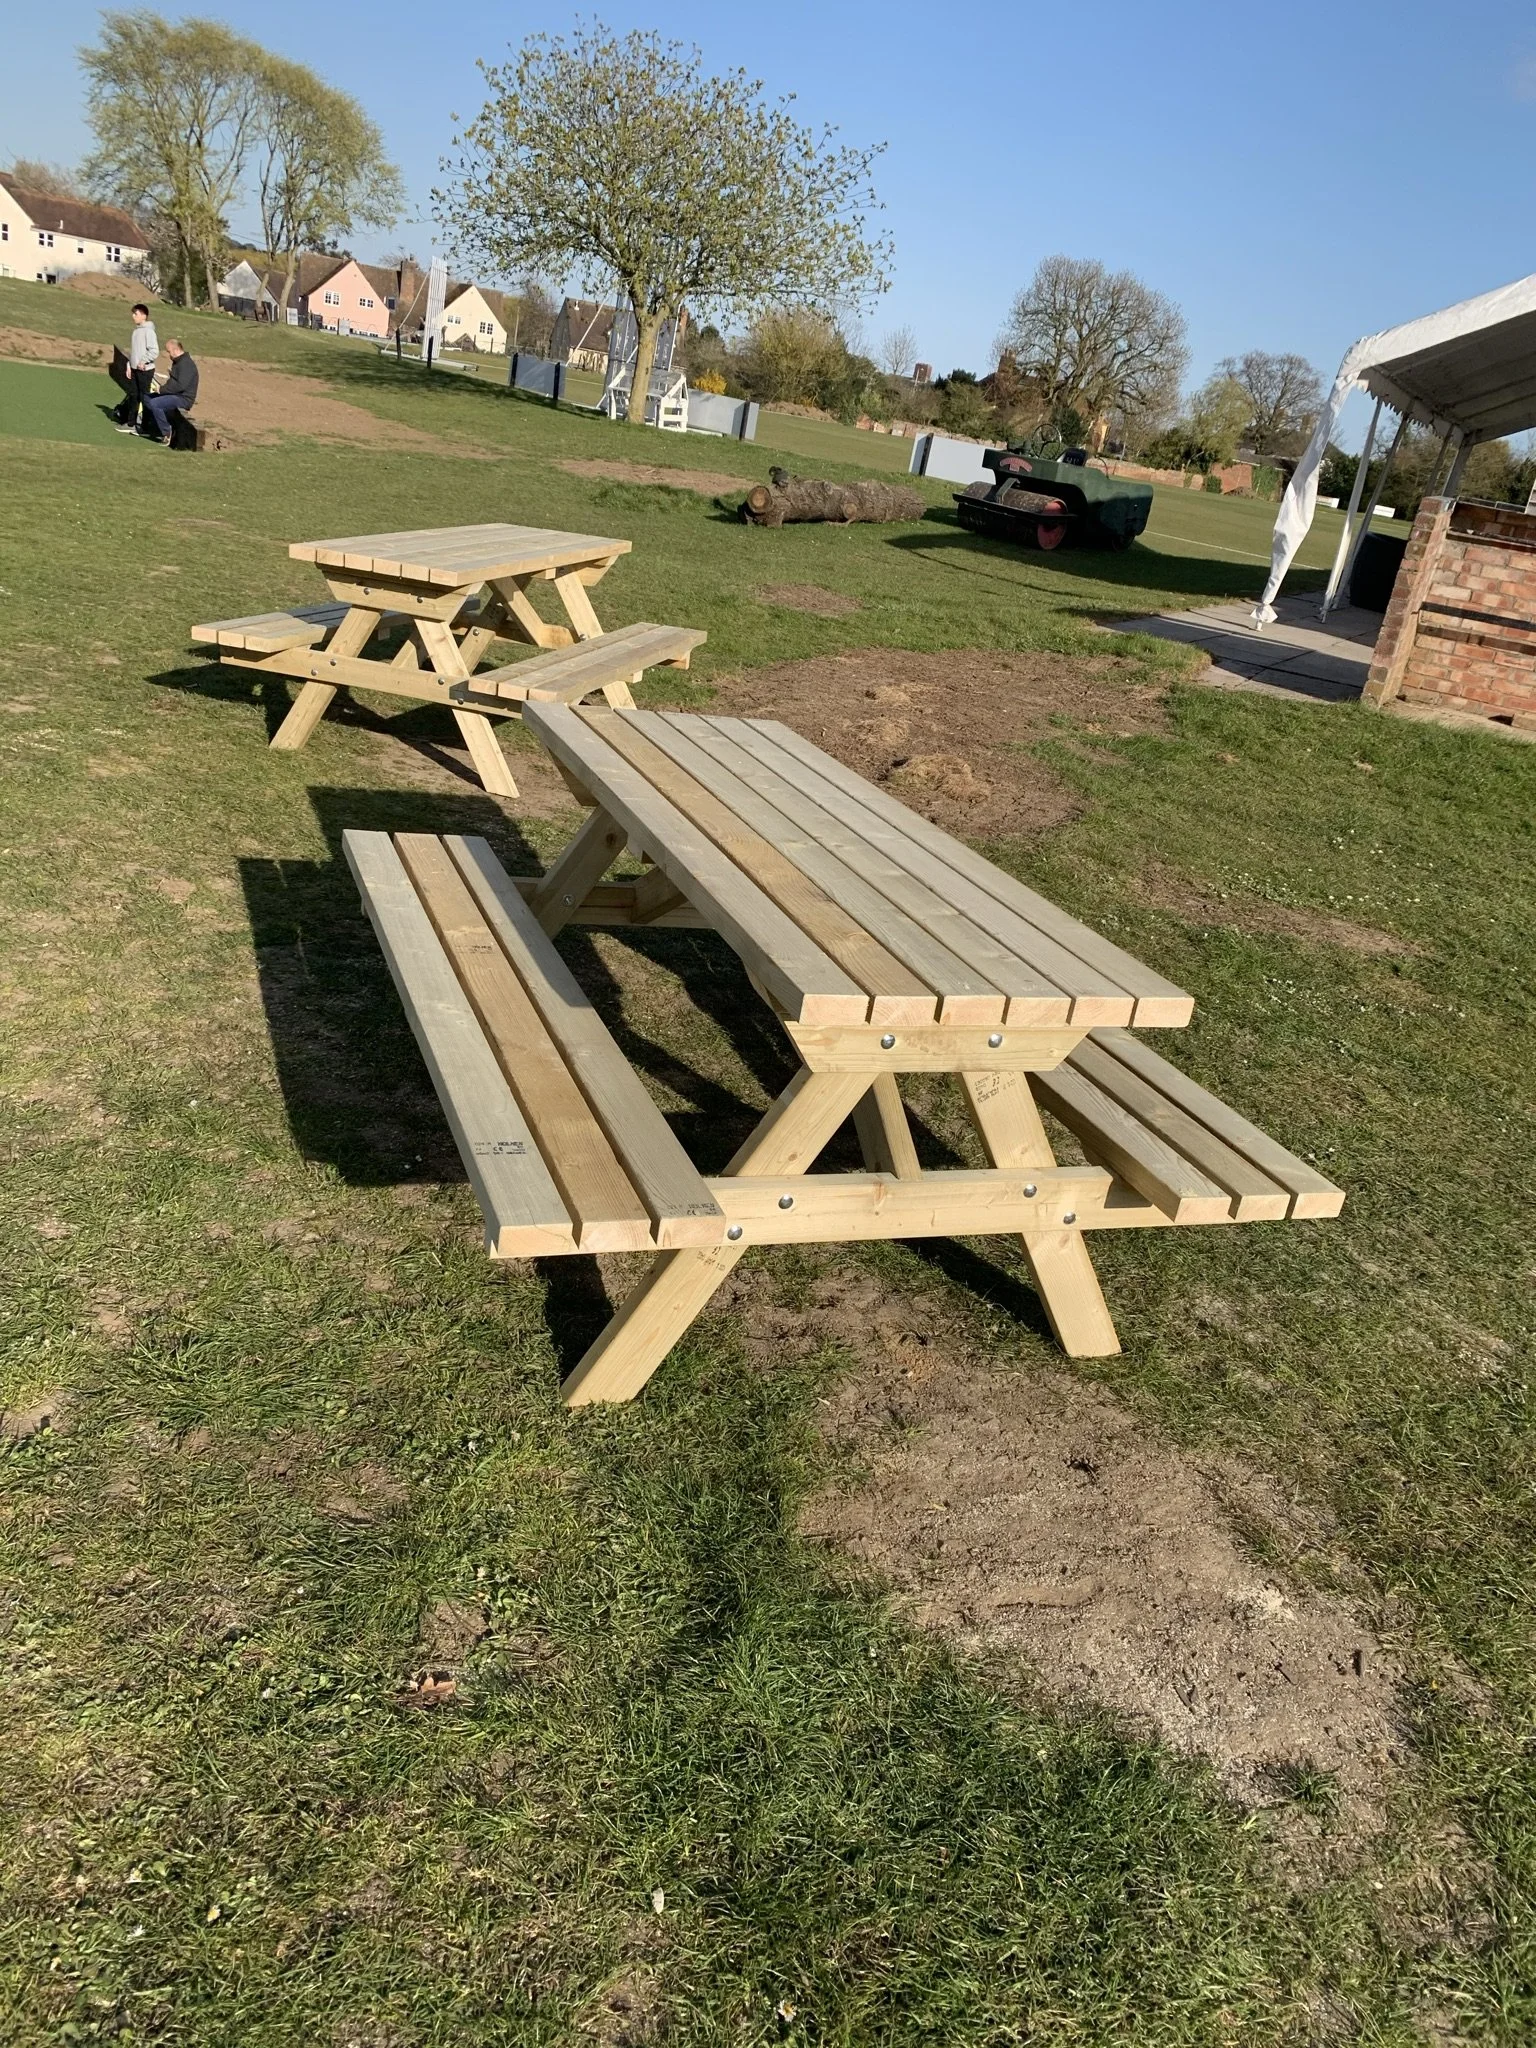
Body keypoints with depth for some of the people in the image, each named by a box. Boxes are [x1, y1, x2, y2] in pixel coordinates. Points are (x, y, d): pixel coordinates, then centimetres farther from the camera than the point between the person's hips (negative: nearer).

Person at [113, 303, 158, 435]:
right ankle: (131, 423, 18)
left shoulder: (148, 331, -12)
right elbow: (132, 351, 18)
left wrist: (143, 361, -20)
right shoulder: (136, 331, 13)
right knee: (132, 396, 11)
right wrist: (129, 366, 11)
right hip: (134, 369, 8)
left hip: (145, 370, -8)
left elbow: (154, 351, -18)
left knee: (144, 397, -5)